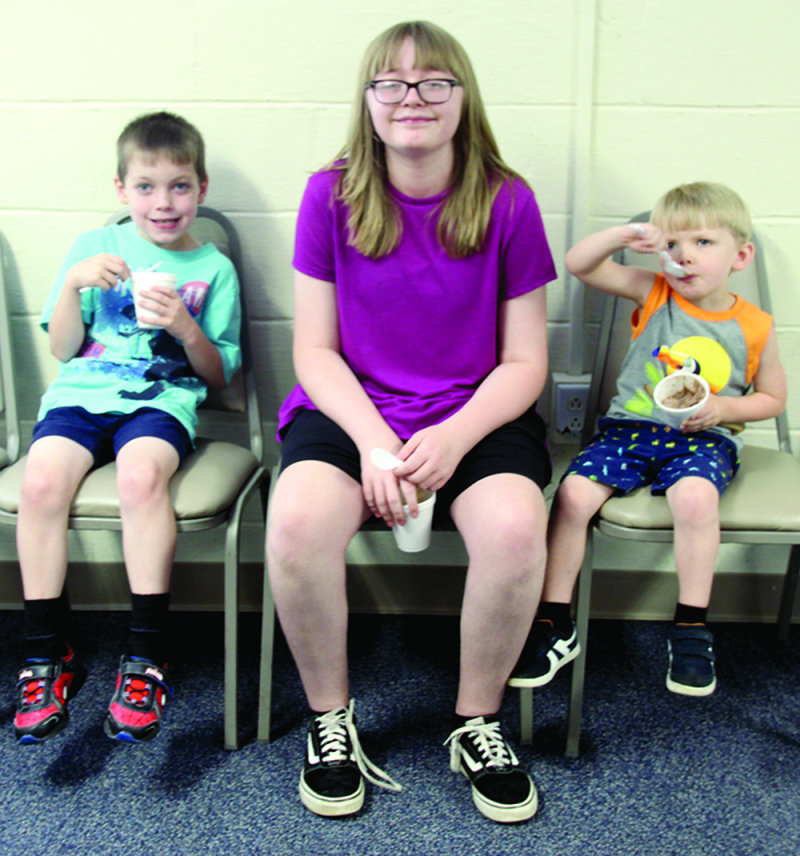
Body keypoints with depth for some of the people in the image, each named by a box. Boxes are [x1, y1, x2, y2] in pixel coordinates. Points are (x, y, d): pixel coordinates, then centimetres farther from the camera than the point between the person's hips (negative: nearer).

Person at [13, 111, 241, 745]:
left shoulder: (213, 269, 11)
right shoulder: (94, 247, 15)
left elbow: (219, 375, 8)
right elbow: (62, 349, 13)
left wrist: (184, 325, -10)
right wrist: (74, 283, -3)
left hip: (163, 398, -2)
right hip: (82, 392, 2)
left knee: (141, 474, -35)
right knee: (42, 480, -28)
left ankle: (146, 658, -23)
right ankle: (47, 657, -12)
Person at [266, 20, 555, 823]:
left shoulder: (506, 202, -2)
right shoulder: (330, 196, -1)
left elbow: (524, 363, 0)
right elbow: (314, 350, 0)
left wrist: (454, 437, -17)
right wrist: (373, 438, -17)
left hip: (476, 417, 0)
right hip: (351, 410, 1)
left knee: (515, 529, -31)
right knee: (296, 523, -30)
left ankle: (477, 721, -1)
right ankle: (330, 718, -1)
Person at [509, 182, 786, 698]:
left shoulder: (753, 327, 3)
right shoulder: (654, 294, 4)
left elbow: (773, 397, 13)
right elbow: (579, 264, 1)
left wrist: (724, 408, -5)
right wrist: (624, 236, -15)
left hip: (703, 438, -1)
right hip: (631, 427, 2)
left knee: (695, 495, -35)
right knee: (573, 494, -23)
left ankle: (691, 630, -17)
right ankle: (554, 625, -9)